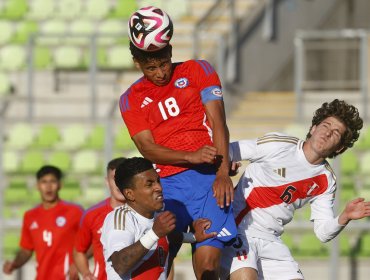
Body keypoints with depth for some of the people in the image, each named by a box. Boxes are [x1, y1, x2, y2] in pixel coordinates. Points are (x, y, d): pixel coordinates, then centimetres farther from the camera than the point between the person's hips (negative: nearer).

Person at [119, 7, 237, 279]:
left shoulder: (198, 71, 10)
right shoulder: (131, 100, 14)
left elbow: (218, 122, 1)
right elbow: (147, 148, 2)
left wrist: (223, 172, -12)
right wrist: (190, 157, -16)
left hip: (208, 175, -2)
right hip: (167, 183, 2)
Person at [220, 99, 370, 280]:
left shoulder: (326, 181, 6)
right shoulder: (277, 145, -7)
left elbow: (323, 232, 4)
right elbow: (225, 152, -3)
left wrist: (344, 218, -15)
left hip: (270, 241, 6)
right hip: (237, 229, -6)